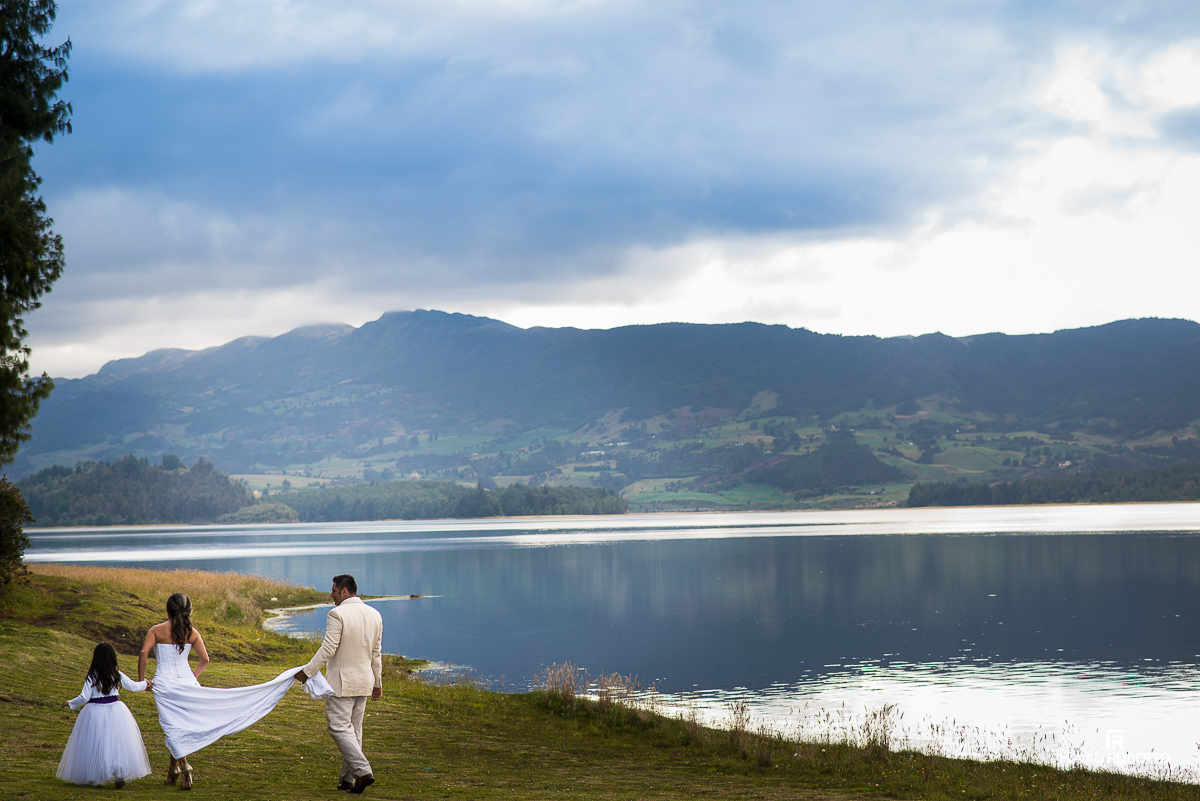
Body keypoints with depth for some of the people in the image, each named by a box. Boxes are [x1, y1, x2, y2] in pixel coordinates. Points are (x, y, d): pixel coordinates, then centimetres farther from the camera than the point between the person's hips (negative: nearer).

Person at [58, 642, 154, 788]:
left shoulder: (92, 677, -9)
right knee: (117, 743, 6)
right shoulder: (118, 676, -1)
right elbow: (134, 686, 10)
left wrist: (71, 703, 7)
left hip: (95, 712, -2)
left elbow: (84, 697, -10)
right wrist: (145, 684, 32)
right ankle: (119, 774, -5)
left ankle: (91, 777, 12)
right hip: (115, 711, 2)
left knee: (94, 744, 8)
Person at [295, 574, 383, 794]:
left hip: (341, 681, -7)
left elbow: (328, 649, -19)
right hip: (364, 681, 7)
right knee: (354, 729, 12)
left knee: (340, 728, -4)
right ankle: (347, 779, 15)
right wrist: (377, 682, 19)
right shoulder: (374, 615, 7)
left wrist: (307, 671, -10)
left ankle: (363, 770, -17)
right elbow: (376, 653, 13)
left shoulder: (337, 615, -15)